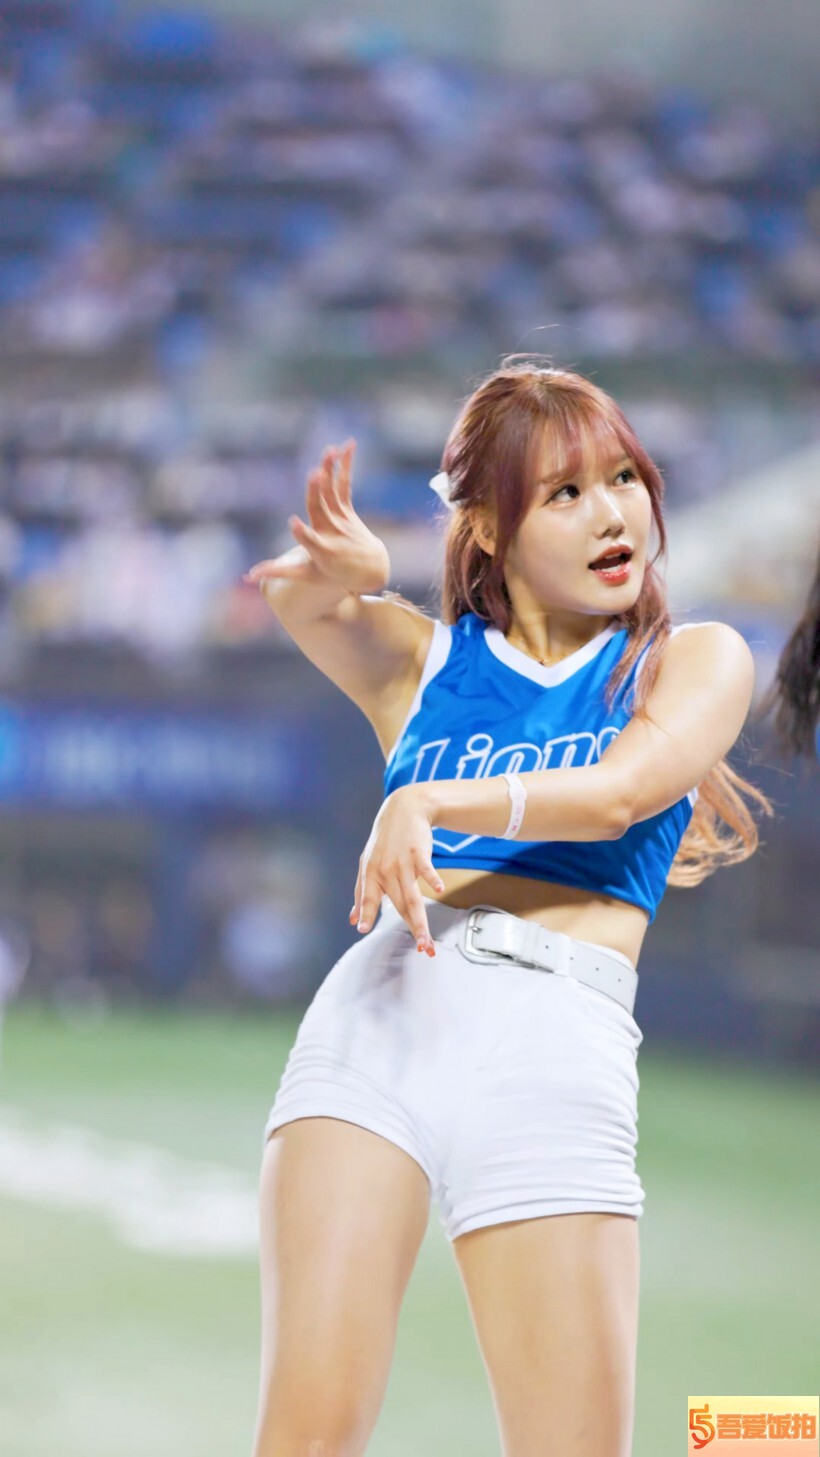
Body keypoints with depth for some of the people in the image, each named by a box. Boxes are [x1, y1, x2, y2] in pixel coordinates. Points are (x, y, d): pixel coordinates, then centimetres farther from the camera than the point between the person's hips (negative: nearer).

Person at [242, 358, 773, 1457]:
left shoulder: (696, 659, 17)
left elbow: (618, 792, -3)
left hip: (557, 1045, 0)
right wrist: (339, 578, -24)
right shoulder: (422, 658, 21)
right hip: (378, 1007, 1)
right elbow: (299, 605, 0)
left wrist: (435, 802, -18)